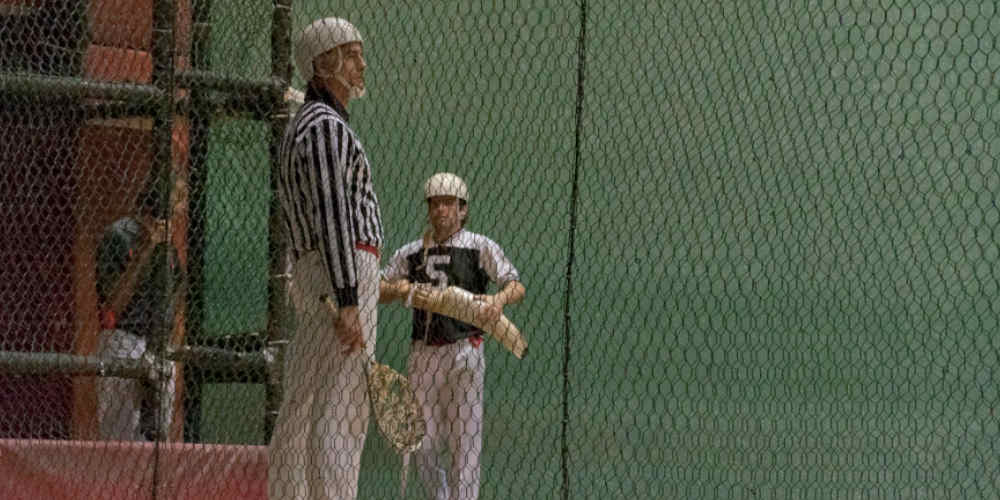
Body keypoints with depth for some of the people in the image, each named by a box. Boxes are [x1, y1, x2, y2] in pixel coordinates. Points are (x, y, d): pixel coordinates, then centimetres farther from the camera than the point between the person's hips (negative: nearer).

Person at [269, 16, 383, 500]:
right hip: (343, 275, -11)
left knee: (299, 412, 8)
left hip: (308, 275, 11)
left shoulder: (302, 124, 22)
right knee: (340, 411, -15)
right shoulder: (327, 126, -11)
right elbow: (332, 217, -20)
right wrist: (348, 301, -25)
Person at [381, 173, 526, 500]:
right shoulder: (410, 253, 13)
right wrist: (399, 290, -11)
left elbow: (516, 286, -7)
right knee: (423, 443, 4)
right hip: (423, 353, 4)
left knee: (464, 438, -5)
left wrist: (500, 299, -29)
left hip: (464, 352, -3)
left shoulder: (481, 247, 2)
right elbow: (378, 292, 11)